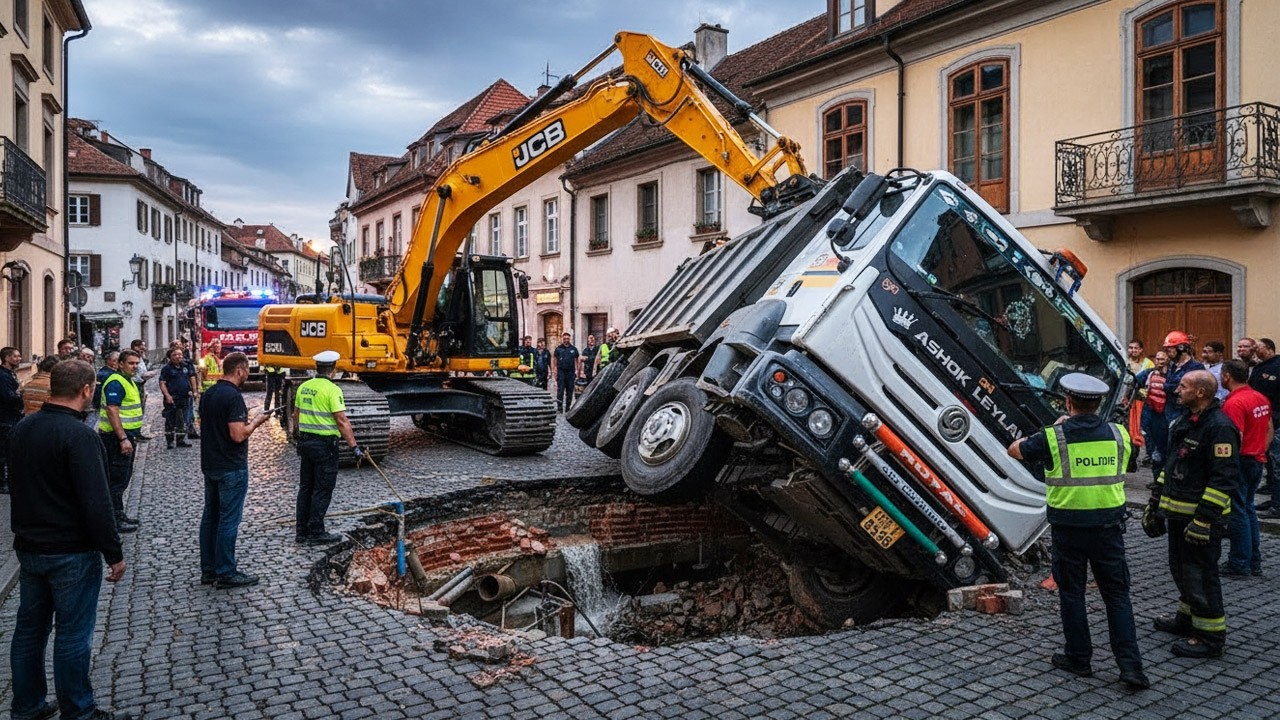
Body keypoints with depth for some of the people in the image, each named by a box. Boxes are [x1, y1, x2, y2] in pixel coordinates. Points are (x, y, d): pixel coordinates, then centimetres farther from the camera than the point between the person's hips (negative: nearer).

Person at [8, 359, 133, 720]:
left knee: (29, 629, 18)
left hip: (28, 547, 8)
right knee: (73, 635, 3)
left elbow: (18, 485, 17)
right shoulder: (78, 436, -22)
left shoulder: (22, 428, 4)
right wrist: (114, 553, -17)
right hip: (72, 553, -8)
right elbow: (96, 503, -24)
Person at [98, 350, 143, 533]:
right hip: (118, 436, -11)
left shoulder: (127, 381, 16)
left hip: (127, 435, 11)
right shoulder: (116, 383, -17)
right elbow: (112, 412, -24)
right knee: (117, 478, -5)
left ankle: (119, 515, 26)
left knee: (124, 477, 17)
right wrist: (123, 439, -27)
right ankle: (115, 519, 1)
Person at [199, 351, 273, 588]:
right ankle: (226, 573, 6)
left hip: (210, 465, 9)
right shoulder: (233, 396, -20)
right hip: (231, 468, -9)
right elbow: (238, 435, -25)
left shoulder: (208, 394, 9)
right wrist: (256, 422, -8)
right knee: (228, 520, -2)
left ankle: (208, 570, 22)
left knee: (210, 517, 14)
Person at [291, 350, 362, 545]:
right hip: (325, 445, -7)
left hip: (305, 442, 7)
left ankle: (302, 531, 21)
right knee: (322, 490, 1)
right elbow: (342, 421, -20)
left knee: (305, 487, 15)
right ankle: (316, 533, 5)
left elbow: (296, 415, 14)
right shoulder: (332, 389, -16)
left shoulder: (303, 387, 6)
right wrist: (354, 446, -18)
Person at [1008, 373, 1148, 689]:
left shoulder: (1053, 438, -13)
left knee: (1072, 593, 11)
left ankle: (1079, 657, 21)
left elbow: (1015, 449, 4)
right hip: (1109, 527, 3)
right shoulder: (1118, 434, -1)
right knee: (1117, 594, 11)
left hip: (1068, 528, -3)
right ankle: (1130, 665, 7)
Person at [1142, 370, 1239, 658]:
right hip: (1177, 512, 10)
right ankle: (1189, 617, 36)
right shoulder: (1184, 422, 13)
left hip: (1201, 516, -10)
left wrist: (1204, 518, -24)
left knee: (1200, 575, -2)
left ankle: (1211, 636, 8)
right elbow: (1171, 465, 21)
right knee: (1181, 567, 20)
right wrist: (1155, 501, 21)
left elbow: (1224, 478, -22)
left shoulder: (1220, 427, -18)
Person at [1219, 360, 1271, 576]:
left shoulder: (1234, 403, -21)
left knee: (1238, 512, 0)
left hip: (1241, 462, -9)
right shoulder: (1261, 398, 8)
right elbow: (1269, 431, 16)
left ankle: (1239, 564, 8)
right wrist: (1260, 453, 18)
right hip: (1257, 461, 9)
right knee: (1248, 509, 18)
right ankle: (1254, 562, 25)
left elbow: (1236, 440, -26)